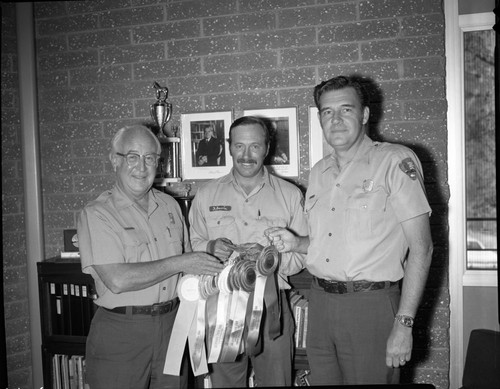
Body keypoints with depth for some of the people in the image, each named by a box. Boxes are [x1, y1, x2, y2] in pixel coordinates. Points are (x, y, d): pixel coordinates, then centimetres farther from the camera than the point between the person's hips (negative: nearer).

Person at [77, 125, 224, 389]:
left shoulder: (169, 206, 8)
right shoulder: (96, 214, -10)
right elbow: (117, 280, -20)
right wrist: (180, 263, -18)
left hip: (171, 327, 5)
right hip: (120, 334, -4)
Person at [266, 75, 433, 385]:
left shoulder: (395, 161, -8)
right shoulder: (319, 172, 11)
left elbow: (421, 247, -11)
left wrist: (404, 324, -16)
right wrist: (296, 244, 0)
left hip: (371, 304, -5)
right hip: (320, 302, 6)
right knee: (322, 380, 15)